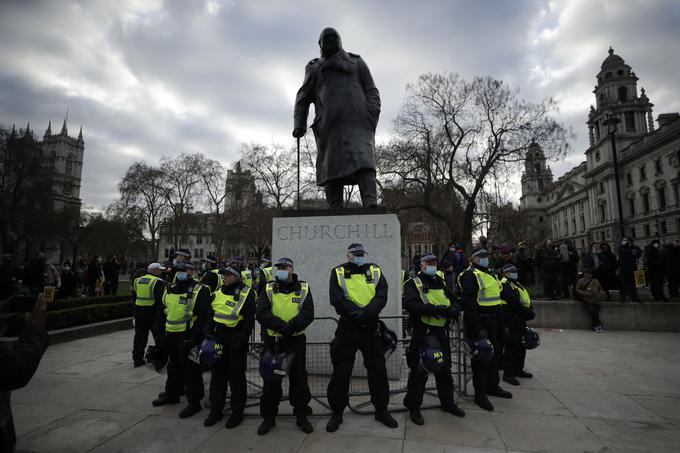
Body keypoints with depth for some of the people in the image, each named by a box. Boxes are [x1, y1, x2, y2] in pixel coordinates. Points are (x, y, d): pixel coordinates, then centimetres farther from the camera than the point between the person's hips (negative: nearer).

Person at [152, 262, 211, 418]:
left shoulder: (199, 291, -13)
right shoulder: (170, 290, 10)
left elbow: (203, 316, -18)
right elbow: (163, 313, 20)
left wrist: (194, 337, -23)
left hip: (188, 337, -7)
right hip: (172, 336, 8)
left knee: (190, 370, 1)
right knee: (173, 367, 23)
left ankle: (194, 402, 13)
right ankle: (172, 394, 41)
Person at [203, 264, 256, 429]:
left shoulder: (246, 294, -12)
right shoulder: (219, 292, 7)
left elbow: (249, 321, -13)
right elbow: (210, 315, 12)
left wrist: (240, 342, -16)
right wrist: (208, 336, 3)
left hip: (236, 341, -6)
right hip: (219, 338, 6)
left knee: (236, 376, 5)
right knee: (217, 374, 14)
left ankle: (237, 412, 20)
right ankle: (216, 410, 29)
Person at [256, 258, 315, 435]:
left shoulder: (303, 288, 0)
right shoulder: (268, 289, 2)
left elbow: (308, 314, -12)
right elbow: (261, 313, -12)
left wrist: (291, 327, -27)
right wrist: (281, 326, -26)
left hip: (296, 341, -1)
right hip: (273, 341, 1)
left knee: (299, 379, 8)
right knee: (271, 380, 9)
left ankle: (301, 415, 25)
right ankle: (269, 417, 26)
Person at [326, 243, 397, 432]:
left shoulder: (375, 271, 6)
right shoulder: (338, 273, 0)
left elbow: (382, 296, -7)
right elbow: (337, 299, -13)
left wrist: (367, 312, -25)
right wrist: (360, 313, -23)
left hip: (371, 328, 2)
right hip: (347, 328, -2)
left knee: (378, 371, 11)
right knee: (341, 372, 5)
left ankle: (381, 410, 30)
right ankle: (337, 413, 23)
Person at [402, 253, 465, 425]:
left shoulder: (441, 283, 17)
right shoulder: (413, 283, -5)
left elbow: (454, 300, 13)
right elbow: (410, 304, -22)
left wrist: (454, 310, -11)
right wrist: (434, 309, -28)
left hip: (441, 332, 7)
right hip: (422, 333, -6)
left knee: (444, 369, 18)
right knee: (419, 371, -2)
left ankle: (447, 402, 37)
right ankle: (413, 408, 13)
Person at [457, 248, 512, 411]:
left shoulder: (490, 274, 16)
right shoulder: (471, 276, -16)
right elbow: (469, 305, -24)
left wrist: (500, 322, 21)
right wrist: (477, 329, -26)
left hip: (492, 323, 10)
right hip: (479, 323, -10)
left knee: (494, 355, 20)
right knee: (481, 358, -1)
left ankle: (493, 386, 37)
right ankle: (480, 393, 12)